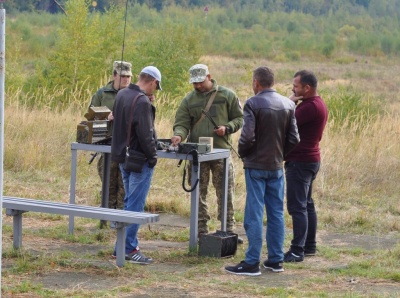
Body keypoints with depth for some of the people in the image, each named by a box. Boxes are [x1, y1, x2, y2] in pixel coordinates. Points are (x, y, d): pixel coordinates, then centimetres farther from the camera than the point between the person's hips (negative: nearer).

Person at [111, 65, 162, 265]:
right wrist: (152, 156, -9)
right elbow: (145, 134, -22)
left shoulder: (122, 95, 8)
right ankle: (129, 249, -2)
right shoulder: (142, 102, -20)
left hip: (123, 156, 9)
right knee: (135, 205, -4)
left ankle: (124, 245, 23)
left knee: (129, 203, 18)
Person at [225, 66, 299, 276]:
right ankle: (276, 260, 16)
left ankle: (252, 263, -1)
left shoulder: (253, 104, -14)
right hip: (277, 167, 5)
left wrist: (243, 153, 0)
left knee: (254, 215, -2)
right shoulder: (288, 105, 4)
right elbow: (293, 139, 2)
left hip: (256, 166, -5)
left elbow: (248, 137, -19)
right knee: (276, 214, 12)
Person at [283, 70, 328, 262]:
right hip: (309, 159, 11)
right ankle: (310, 246, 23)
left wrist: (290, 102, -10)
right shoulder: (317, 104, 13)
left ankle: (297, 251, -9)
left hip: (300, 162, -11)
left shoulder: (310, 107, -21)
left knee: (297, 207, -9)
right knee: (306, 204, 17)